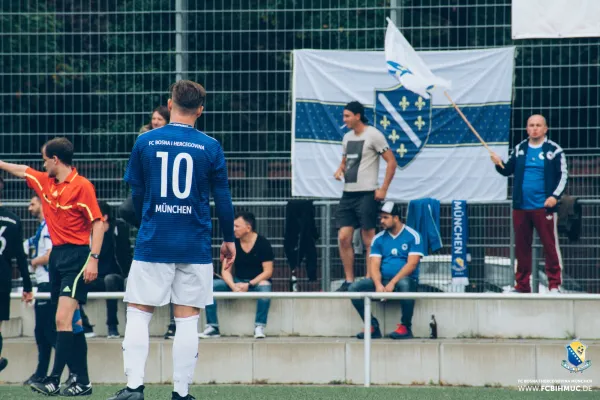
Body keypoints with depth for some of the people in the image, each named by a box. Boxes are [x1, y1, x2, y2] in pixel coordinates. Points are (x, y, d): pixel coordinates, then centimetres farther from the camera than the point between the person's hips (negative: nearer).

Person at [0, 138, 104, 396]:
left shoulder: (82, 186, -11)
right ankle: (81, 381, 12)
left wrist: (93, 259, -20)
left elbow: (97, 224, -14)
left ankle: (54, 381, -19)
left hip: (76, 257, -8)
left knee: (63, 320, -15)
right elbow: (21, 171, 29)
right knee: (72, 322, 9)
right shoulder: (45, 182, 11)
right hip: (56, 256, 8)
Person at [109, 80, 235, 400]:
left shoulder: (145, 142, 0)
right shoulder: (210, 148, -2)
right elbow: (223, 199, 3)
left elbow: (136, 194, 8)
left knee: (138, 313, 5)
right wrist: (229, 240, 15)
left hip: (153, 242, 0)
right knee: (187, 319, 5)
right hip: (195, 247, 0)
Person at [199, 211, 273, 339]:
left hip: (257, 281, -4)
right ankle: (213, 328, -17)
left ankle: (259, 327, -32)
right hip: (237, 282, 4)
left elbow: (268, 271, -12)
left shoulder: (262, 243, -11)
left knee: (264, 287, -40)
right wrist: (233, 286, -23)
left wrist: (249, 285, -24)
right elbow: (226, 270, -2)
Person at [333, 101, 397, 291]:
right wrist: (340, 170, 4)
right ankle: (349, 281, 9)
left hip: (366, 195, -7)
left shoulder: (373, 135, -7)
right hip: (348, 193, 7)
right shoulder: (347, 137, 16)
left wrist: (383, 189, -14)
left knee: (369, 240, -3)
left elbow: (391, 162, -8)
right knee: (344, 238, 2)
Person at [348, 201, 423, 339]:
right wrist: (378, 285, -19)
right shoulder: (378, 239, 11)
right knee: (354, 288, -18)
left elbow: (412, 264, -11)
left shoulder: (413, 236, -1)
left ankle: (406, 327, -23)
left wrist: (393, 283, -22)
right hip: (382, 280, 4)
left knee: (404, 284, -40)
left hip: (405, 279, -4)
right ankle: (373, 326, -12)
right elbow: (374, 266, 2)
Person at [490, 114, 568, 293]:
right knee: (521, 246, 7)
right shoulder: (519, 149, 12)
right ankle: (522, 285, 12)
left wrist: (555, 196, -12)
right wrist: (499, 164, -3)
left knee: (550, 245, -5)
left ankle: (555, 284, -1)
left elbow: (563, 175, 0)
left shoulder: (554, 150, 0)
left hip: (543, 206, -4)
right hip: (521, 206, 4)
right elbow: (508, 171, 18)